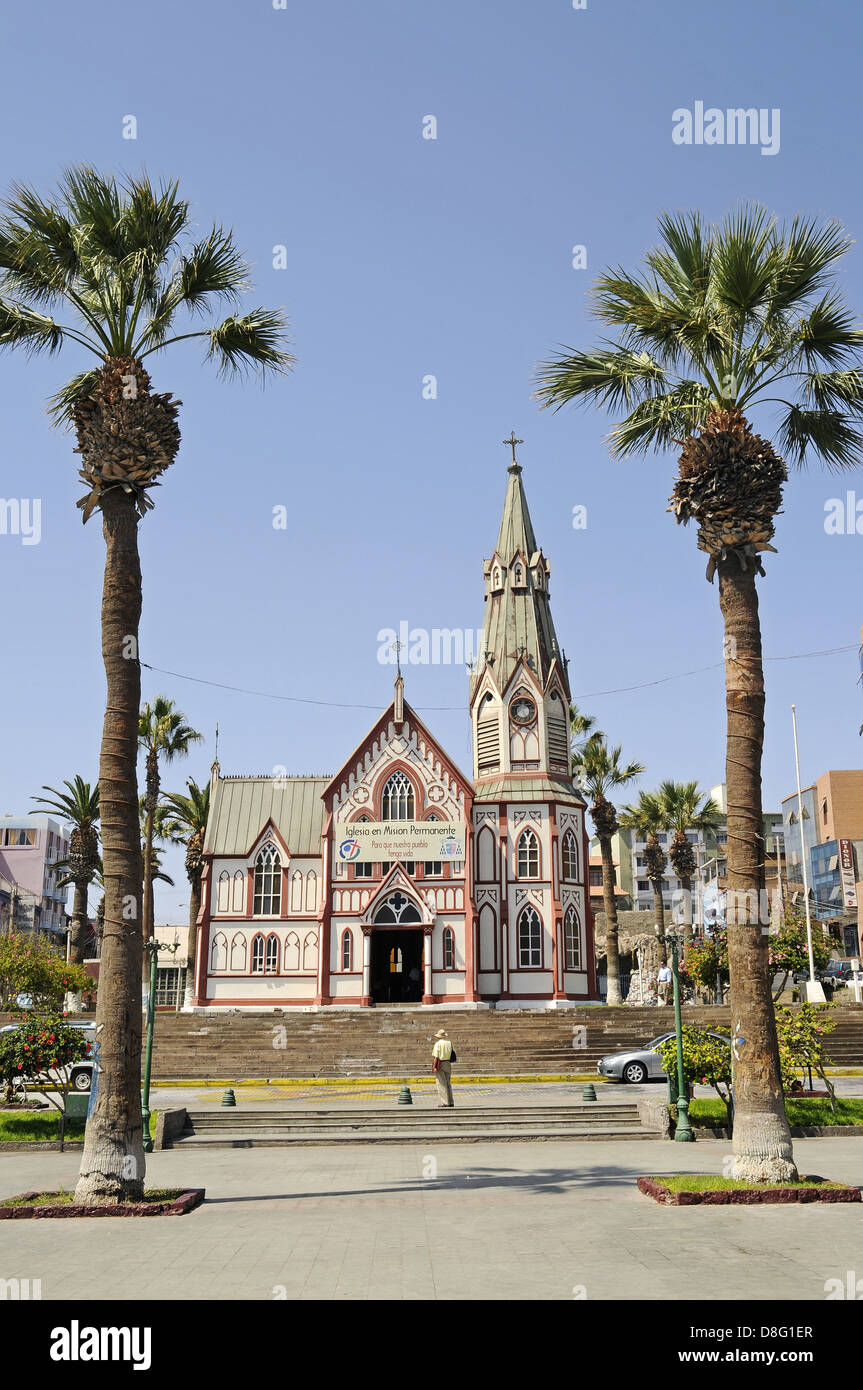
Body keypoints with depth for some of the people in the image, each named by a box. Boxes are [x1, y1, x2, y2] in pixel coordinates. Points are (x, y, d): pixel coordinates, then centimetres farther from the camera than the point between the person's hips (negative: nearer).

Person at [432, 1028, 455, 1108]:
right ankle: (450, 1102, 16)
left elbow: (436, 1057, -14)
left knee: (441, 1084, -2)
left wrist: (435, 1067, -13)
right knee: (448, 1083, 14)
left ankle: (444, 1103, -4)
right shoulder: (449, 1043, 5)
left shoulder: (438, 1044, -10)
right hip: (448, 1064, 6)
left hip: (440, 1064, -6)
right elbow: (451, 1055, 7)